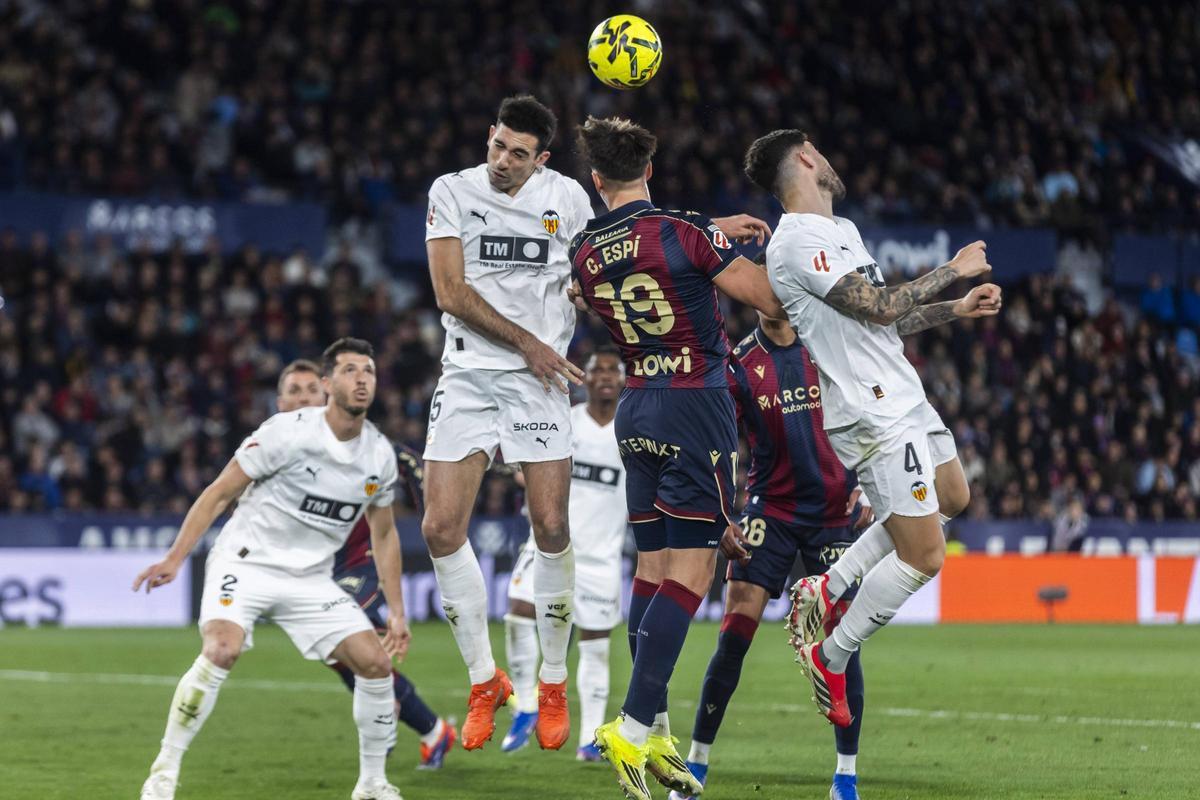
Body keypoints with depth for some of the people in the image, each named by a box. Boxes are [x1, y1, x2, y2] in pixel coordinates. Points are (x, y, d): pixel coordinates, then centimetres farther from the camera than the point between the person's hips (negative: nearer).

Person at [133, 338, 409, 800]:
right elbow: (219, 493, -10)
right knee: (221, 649, -30)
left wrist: (396, 610, 13)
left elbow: (383, 534, 17)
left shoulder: (380, 455, 1)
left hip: (311, 580, 5)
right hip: (246, 562, -5)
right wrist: (174, 559, -16)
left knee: (376, 664, -7)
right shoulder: (288, 432, -15)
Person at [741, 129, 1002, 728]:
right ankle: (830, 657, 6)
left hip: (905, 398, 10)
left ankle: (827, 588, 23)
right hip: (874, 416, -10)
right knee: (923, 557, -9)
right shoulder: (797, 241, -18)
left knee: (952, 498, 25)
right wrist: (953, 270, -11)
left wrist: (958, 309, 15)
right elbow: (879, 307, -22)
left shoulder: (841, 230, 16)